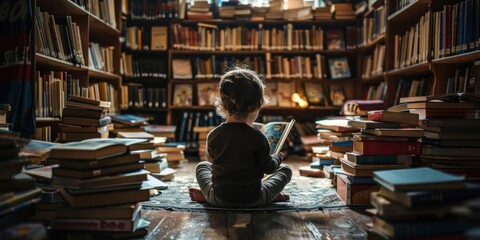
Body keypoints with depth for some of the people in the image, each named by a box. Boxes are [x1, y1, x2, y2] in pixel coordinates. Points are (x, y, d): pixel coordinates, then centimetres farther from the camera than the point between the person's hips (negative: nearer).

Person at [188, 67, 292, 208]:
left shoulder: (213, 136, -11)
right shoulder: (257, 137, -19)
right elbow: (269, 167, -7)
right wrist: (278, 157, 15)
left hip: (220, 200, 2)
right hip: (253, 200, -1)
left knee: (202, 166, 28)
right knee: (285, 170, 19)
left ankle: (207, 195, 8)